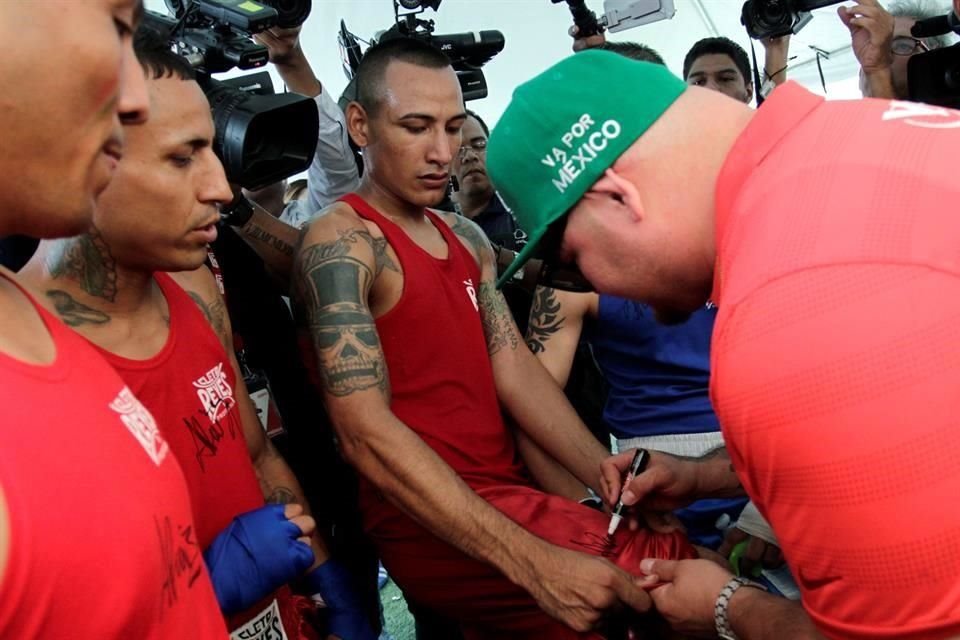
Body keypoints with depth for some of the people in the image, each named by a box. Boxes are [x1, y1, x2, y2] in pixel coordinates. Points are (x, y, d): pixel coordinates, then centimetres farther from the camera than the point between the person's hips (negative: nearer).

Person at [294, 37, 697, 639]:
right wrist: (532, 563, -29)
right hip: (430, 524, -8)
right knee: (676, 571, -20)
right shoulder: (339, 243, -13)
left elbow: (514, 367, 4)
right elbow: (366, 432, -22)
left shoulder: (468, 237, 13)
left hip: (505, 487, 8)